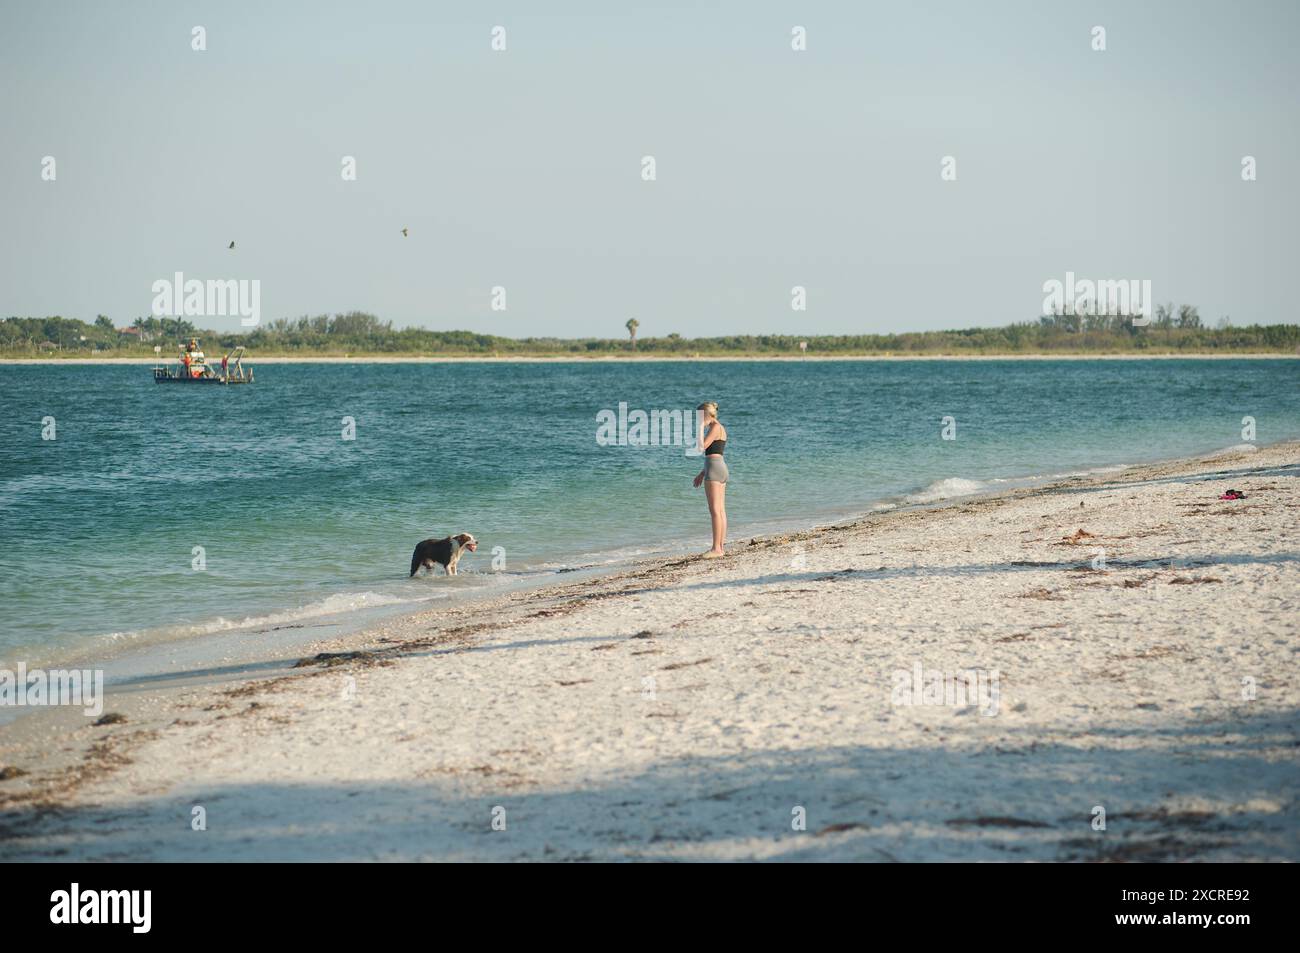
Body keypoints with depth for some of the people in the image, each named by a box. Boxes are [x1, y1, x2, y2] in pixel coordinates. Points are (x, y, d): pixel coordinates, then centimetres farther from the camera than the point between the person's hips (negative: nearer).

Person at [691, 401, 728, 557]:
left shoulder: (715, 427, -11)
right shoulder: (720, 428, 18)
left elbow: (702, 447, -20)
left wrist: (701, 427, -13)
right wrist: (702, 473, 24)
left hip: (714, 469, -10)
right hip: (721, 468, 10)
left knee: (715, 510, -11)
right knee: (721, 510, 9)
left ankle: (716, 549, -13)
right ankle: (721, 545, 9)